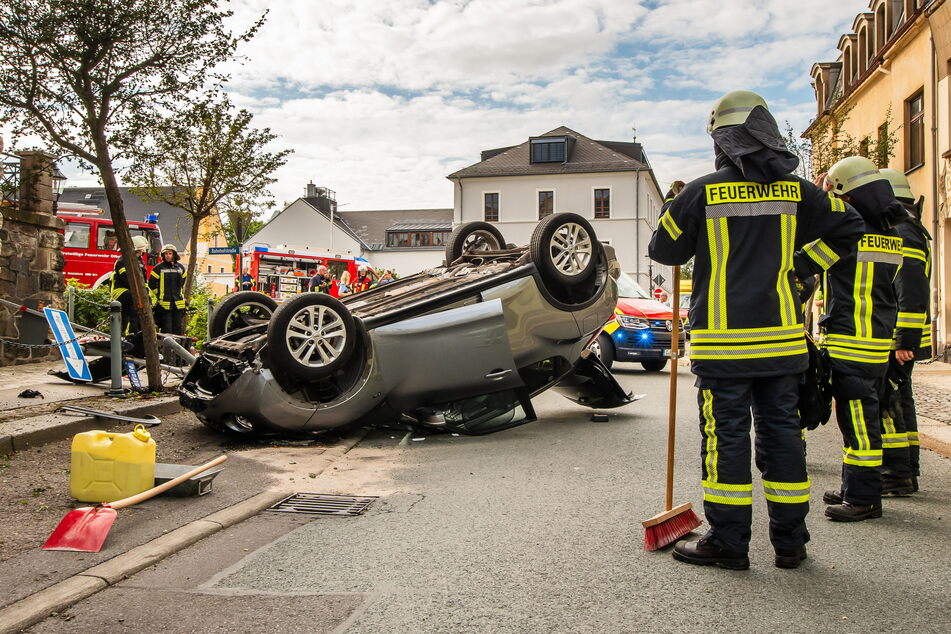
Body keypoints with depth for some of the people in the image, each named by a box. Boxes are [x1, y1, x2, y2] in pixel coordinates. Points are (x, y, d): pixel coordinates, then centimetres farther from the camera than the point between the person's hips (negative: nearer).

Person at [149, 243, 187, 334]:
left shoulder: (180, 268, 10)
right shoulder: (159, 268, -2)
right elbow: (151, 284, 4)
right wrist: (159, 294, 3)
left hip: (178, 303, 4)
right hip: (164, 304, -4)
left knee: (178, 328, 8)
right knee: (166, 330, -5)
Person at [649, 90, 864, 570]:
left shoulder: (701, 193, -7)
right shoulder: (795, 190, 4)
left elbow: (664, 250, 2)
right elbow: (848, 228, 11)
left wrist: (672, 206, 19)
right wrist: (799, 266, 15)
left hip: (722, 341, -3)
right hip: (782, 338, 4)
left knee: (726, 437, 2)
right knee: (781, 432, 11)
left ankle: (728, 543, 8)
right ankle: (790, 542, 19)